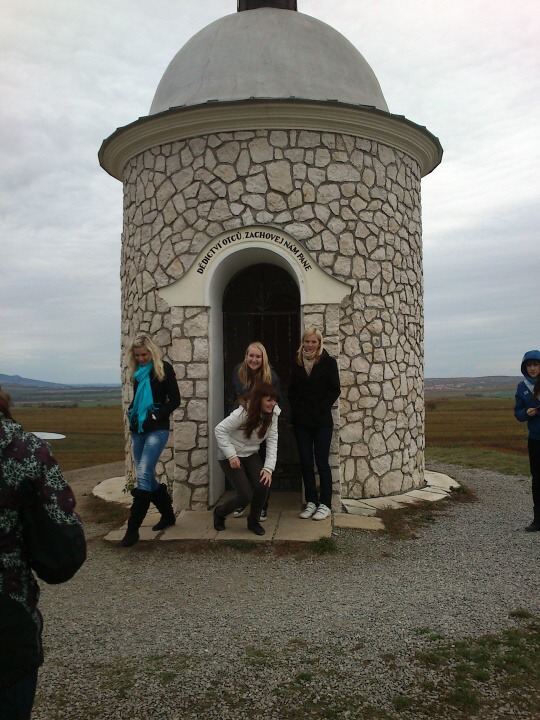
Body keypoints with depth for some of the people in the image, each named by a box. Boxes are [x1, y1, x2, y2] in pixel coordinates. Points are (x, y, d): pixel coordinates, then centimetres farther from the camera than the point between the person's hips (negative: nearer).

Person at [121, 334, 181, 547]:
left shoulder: (163, 369, -5)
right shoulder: (137, 371, 14)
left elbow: (175, 400, -6)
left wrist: (157, 415, -15)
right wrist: (130, 411, 7)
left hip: (157, 429, -7)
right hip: (138, 429, 7)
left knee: (143, 475, -16)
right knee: (146, 476, 11)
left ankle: (133, 529, -11)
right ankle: (168, 514, 28)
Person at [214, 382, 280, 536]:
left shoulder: (272, 414, -8)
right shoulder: (243, 413, -26)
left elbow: (272, 441, -10)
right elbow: (220, 430, -23)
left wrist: (269, 468, -20)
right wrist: (231, 456, -26)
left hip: (251, 454, 5)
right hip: (231, 456, -5)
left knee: (263, 485, -17)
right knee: (246, 495, -13)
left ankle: (253, 521, 11)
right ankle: (219, 513, 19)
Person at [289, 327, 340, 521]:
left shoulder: (328, 362, -2)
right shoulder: (297, 363, 8)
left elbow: (335, 390, -3)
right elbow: (292, 390, 13)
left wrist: (322, 408, -9)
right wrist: (296, 409, 1)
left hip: (322, 421, -4)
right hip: (301, 421, 4)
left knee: (322, 462, -1)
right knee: (305, 462, 7)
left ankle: (325, 504, 10)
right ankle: (311, 502, 18)